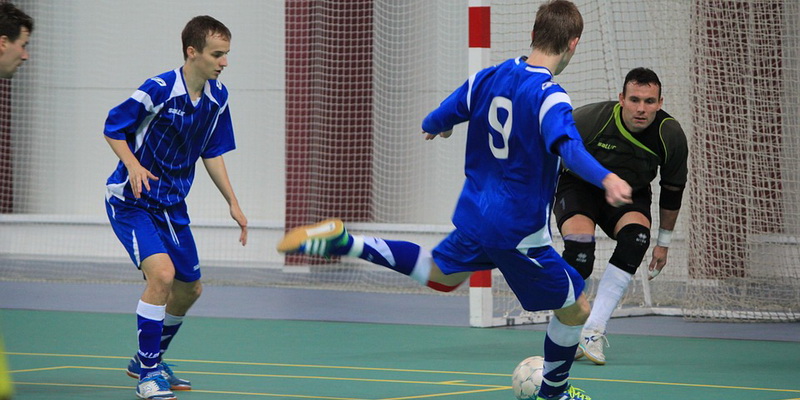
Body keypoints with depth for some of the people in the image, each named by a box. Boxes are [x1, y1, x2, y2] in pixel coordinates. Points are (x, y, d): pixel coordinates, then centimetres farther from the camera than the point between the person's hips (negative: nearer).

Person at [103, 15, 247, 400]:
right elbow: (113, 127, -11)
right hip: (131, 199, -8)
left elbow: (212, 153, 12)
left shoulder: (218, 97, -1)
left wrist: (233, 203, 8)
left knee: (189, 288, 14)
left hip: (172, 204, 8)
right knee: (161, 273, -25)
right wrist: (132, 164, -27)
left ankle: (149, 360, 37)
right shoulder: (158, 90, -21)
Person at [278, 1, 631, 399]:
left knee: (440, 275, 34)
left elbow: (437, 120, 14)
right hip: (519, 231, -7)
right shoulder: (550, 98, -22)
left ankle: (343, 242, 20)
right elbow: (568, 147, -42)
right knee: (575, 310, 10)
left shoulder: (489, 78, 1)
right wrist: (605, 178, -57)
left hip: (475, 215, 7)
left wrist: (432, 126, 38)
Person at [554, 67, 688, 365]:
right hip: (579, 187, -2)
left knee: (636, 238, -30)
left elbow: (672, 190, -2)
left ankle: (594, 330, -26)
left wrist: (664, 242, 5)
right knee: (580, 250, -29)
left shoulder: (671, 136, -19)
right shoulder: (589, 119, -29)